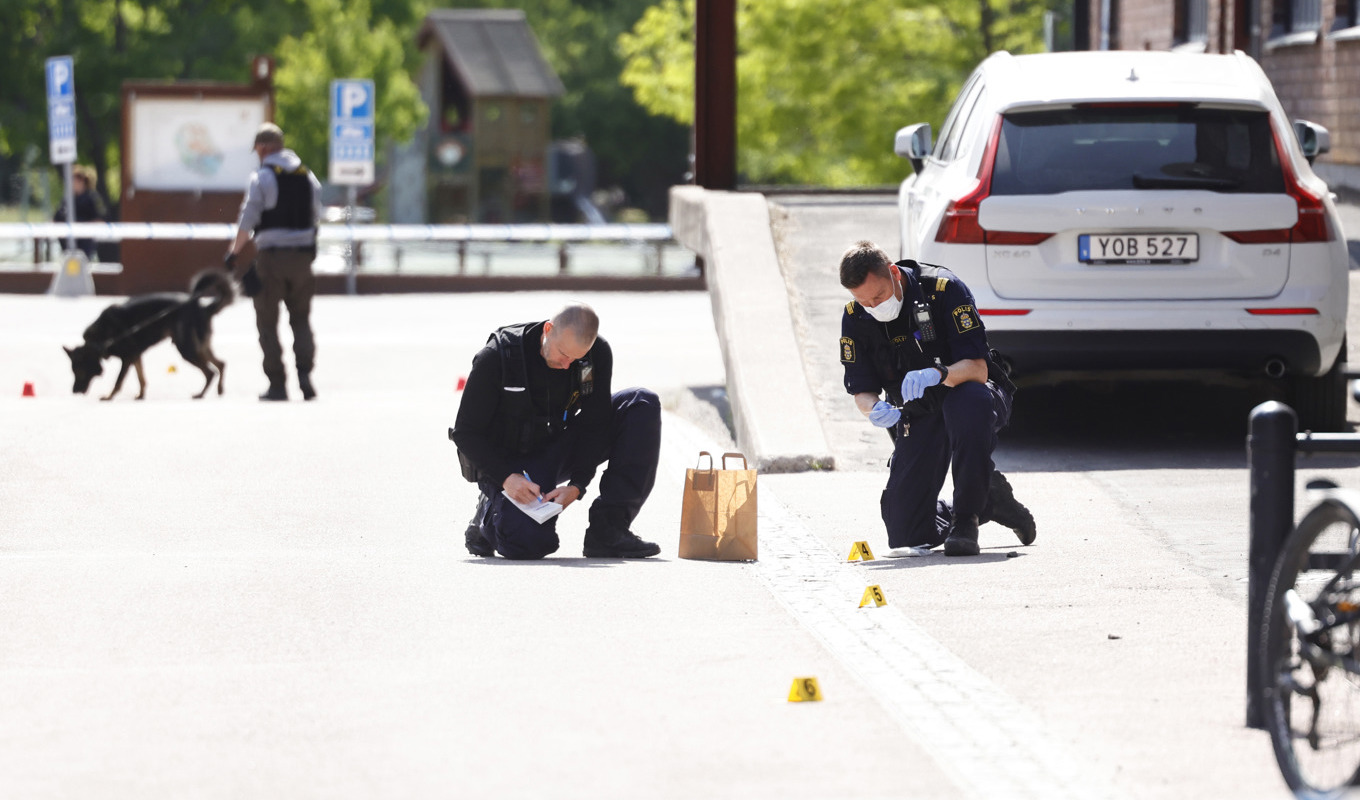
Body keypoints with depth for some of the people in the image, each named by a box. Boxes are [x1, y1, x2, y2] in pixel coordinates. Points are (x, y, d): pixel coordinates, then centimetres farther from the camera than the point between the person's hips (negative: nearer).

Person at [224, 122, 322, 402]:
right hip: (302, 253, 4)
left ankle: (277, 384, 2)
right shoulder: (307, 176, 10)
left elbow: (247, 221, -10)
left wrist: (234, 253, -2)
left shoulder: (262, 177, -6)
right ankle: (305, 373, -6)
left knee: (268, 322, 5)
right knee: (301, 318, 14)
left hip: (271, 255, -4)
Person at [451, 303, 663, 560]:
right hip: (508, 460, -5)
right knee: (531, 543, -33)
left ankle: (608, 528, -17)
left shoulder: (598, 353, -12)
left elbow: (595, 425, -6)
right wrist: (507, 478, -31)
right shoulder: (496, 357, -23)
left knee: (643, 405, -15)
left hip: (560, 448, 5)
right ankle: (489, 516, 7)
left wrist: (577, 484, -20)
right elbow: (465, 432, -17)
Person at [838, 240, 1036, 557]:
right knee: (905, 536, -8)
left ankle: (966, 518, -29)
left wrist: (938, 374, -45)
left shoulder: (944, 289, -21)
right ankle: (989, 500, 21)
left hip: (966, 395, -4)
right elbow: (862, 392, -2)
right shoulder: (855, 319, -8)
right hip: (918, 417, 4)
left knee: (969, 401, -44)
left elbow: (978, 368, -25)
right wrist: (874, 408, -27)